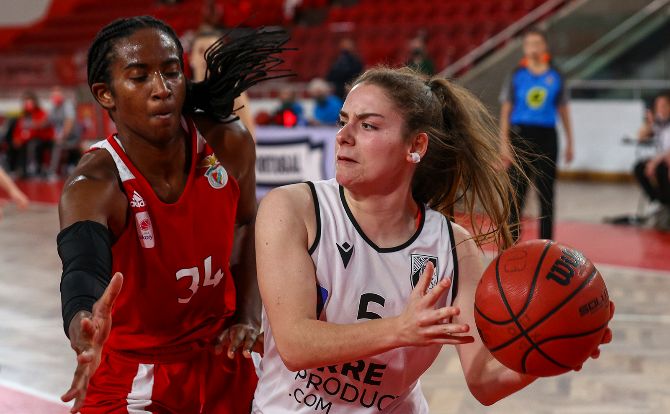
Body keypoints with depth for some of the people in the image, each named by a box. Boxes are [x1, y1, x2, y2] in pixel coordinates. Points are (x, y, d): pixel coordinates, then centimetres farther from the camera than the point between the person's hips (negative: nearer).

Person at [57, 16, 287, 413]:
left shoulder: (228, 144, -13)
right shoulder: (92, 187, -26)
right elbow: (82, 273, -44)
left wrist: (248, 315, -2)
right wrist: (87, 338, -65)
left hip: (221, 359, 4)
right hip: (132, 378, -4)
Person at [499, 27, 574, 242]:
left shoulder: (555, 77, 3)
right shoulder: (517, 75, -1)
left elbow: (563, 110, 10)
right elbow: (506, 111, -1)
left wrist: (569, 143, 10)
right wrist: (504, 144, -7)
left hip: (546, 136, 1)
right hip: (521, 135, -1)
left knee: (546, 192, 8)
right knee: (517, 192, 1)